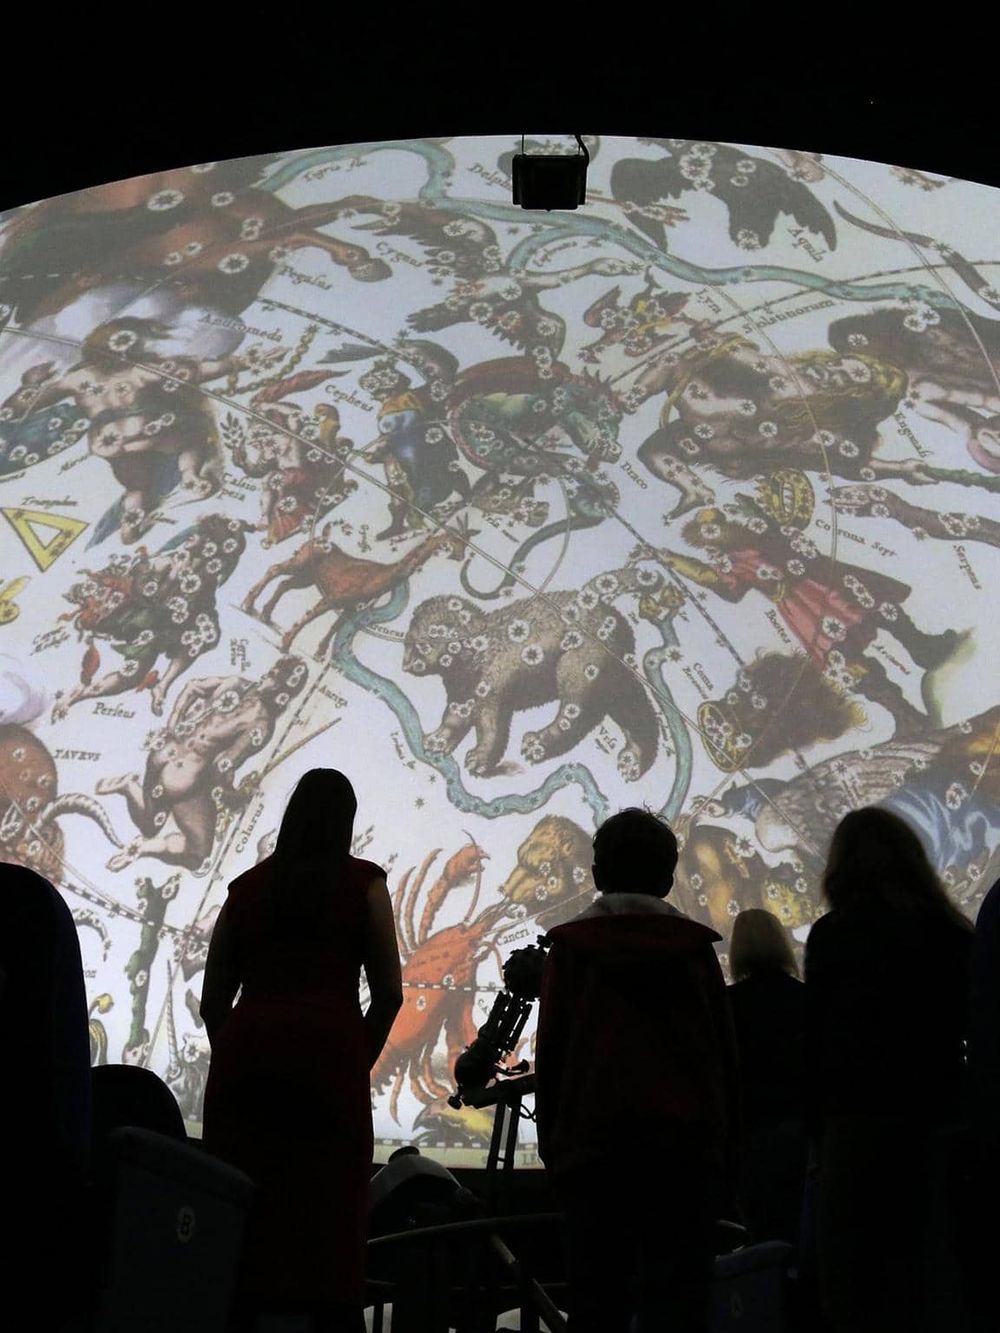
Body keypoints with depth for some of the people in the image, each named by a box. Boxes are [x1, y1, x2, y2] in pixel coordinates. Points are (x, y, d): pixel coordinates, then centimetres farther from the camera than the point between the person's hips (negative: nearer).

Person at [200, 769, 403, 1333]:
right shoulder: (364, 883, 9)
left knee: (244, 1213, 5)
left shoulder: (246, 886, 16)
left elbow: (213, 999, 18)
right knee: (330, 1213, -1)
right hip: (329, 1047, -3)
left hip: (245, 1048, 3)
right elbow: (389, 993, 7)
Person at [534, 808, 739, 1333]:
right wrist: (725, 1153, 13)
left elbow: (550, 1054, 4)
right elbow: (724, 1056, 8)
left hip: (591, 1141, 0)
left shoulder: (570, 946, 5)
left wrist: (551, 1143, 11)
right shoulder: (694, 946, 7)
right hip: (684, 1146, 0)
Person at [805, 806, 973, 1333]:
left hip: (863, 1128, -3)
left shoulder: (834, 935, -3)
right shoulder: (956, 933, 7)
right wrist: (956, 1119, 12)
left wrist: (821, 1131, 5)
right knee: (937, 1288, 9)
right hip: (942, 1128, 4)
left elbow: (816, 1046, -3)